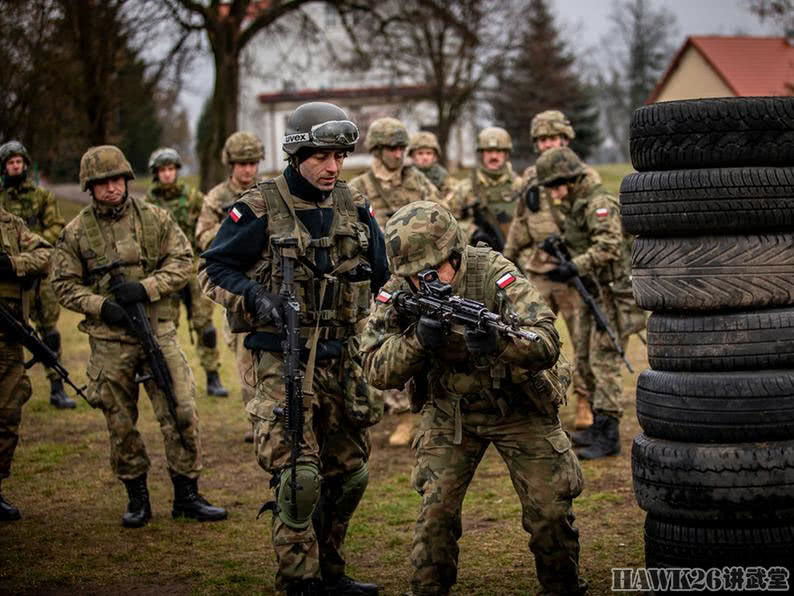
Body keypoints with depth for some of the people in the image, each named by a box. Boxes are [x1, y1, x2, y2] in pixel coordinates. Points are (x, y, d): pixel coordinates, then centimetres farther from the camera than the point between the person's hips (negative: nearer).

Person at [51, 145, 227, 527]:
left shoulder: (155, 218, 3)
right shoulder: (76, 232, 2)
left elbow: (184, 261, 1)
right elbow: (63, 283, 4)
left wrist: (145, 288, -13)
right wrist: (101, 306, -12)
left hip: (158, 332, 0)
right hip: (110, 341, 0)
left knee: (181, 413, -4)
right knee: (121, 423, 7)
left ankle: (187, 495, 8)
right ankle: (137, 498, 21)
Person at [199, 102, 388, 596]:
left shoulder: (354, 208, 9)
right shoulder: (259, 209, -7)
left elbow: (382, 275, 21)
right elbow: (213, 270, -4)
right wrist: (255, 296, -19)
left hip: (342, 358, 6)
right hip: (284, 361, -6)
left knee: (348, 472, 12)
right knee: (299, 475, -12)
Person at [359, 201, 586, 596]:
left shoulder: (493, 273, -25)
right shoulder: (397, 294, -15)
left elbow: (546, 345, -34)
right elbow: (377, 371, -21)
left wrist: (497, 341, -53)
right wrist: (418, 339, -38)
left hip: (519, 408, -2)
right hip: (449, 412, 2)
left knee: (550, 512, 0)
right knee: (435, 510, -7)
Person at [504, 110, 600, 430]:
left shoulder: (585, 177, -3)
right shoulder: (530, 178, 12)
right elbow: (520, 223, 22)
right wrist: (507, 256, 23)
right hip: (536, 271, 5)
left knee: (583, 340, 0)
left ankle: (585, 403, 9)